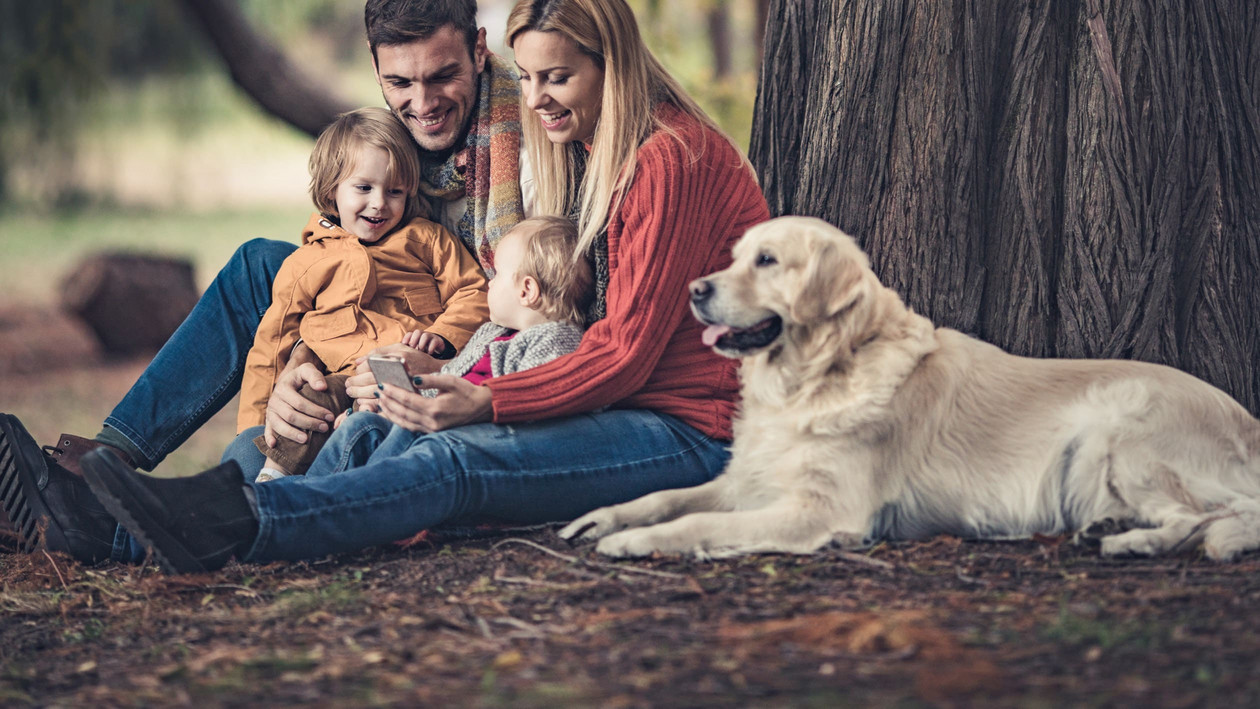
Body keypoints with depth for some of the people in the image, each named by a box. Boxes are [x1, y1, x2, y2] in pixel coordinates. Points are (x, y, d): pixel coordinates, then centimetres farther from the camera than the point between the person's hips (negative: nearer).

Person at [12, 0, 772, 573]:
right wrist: (461, 383, -4)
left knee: (457, 459, -31)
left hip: (691, 431, -8)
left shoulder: (672, 159, -13)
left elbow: (629, 352, -17)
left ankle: (224, 524, -46)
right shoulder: (587, 152, 17)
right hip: (611, 403, 9)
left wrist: (488, 405, -26)